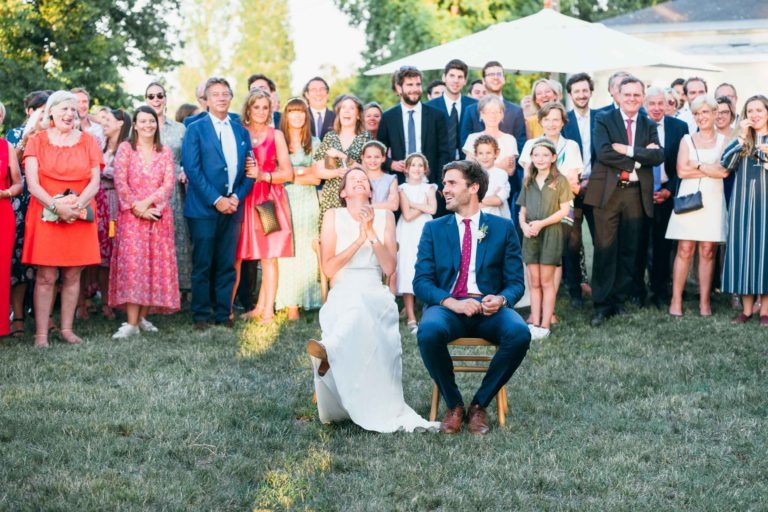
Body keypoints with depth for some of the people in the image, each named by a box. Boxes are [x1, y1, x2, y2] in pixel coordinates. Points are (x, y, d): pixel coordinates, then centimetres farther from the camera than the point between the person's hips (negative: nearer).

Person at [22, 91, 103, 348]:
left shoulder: (87, 141, 10)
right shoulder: (37, 141, 4)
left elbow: (95, 181, 2)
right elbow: (32, 183, -4)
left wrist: (78, 203, -15)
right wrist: (56, 206, -18)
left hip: (79, 216, 2)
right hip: (46, 214, -2)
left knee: (73, 275, 4)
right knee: (46, 277, -5)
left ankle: (67, 328, 12)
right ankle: (41, 333, -3)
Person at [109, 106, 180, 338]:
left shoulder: (165, 152, 11)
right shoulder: (125, 149, 4)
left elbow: (169, 184, 0)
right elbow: (120, 182, -5)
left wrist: (147, 202, -14)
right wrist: (136, 207, -13)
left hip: (159, 216, 3)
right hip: (132, 216, -3)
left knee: (155, 265, 2)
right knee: (132, 264, -10)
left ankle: (143, 316, 11)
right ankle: (131, 323, -14)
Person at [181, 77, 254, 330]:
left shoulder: (241, 131, 14)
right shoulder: (196, 129, 0)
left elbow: (248, 170, 12)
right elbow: (192, 169, -8)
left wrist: (237, 197, -4)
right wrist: (216, 200, -13)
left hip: (232, 206, 4)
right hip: (203, 207, -4)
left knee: (227, 264, 6)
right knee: (202, 265, 0)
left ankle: (223, 312, 13)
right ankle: (201, 314, 6)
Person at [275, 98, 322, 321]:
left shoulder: (314, 143, 10)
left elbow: (316, 178, 4)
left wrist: (291, 174, -5)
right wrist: (302, 172, -4)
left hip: (307, 202, 2)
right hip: (284, 201, -1)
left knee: (305, 252, 0)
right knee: (286, 252, -5)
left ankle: (303, 301, 3)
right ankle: (290, 304, -4)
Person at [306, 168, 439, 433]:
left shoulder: (384, 217, 13)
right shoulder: (333, 216, 10)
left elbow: (389, 268, 5)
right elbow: (329, 269, 0)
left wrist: (372, 233, -7)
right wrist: (360, 239, -7)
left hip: (376, 295, 1)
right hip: (342, 295, -1)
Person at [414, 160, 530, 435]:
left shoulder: (503, 228, 12)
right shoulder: (433, 229, 13)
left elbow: (516, 282, 8)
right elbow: (421, 282, 2)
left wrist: (501, 299, -17)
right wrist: (452, 303, -18)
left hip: (489, 308, 0)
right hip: (446, 306, 0)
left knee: (520, 334, -32)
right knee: (429, 332, -35)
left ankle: (479, 404, -10)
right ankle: (453, 404, -11)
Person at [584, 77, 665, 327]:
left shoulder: (649, 125, 14)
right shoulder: (604, 120, 4)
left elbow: (658, 156, -3)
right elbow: (603, 152, -13)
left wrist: (628, 150, -13)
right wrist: (640, 156, -12)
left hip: (636, 194, 3)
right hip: (607, 192, -3)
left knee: (629, 250, 6)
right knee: (605, 250, -4)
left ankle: (619, 300, 15)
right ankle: (602, 304, 0)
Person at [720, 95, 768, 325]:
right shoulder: (742, 140, 10)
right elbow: (726, 164, -6)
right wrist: (742, 137, -10)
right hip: (743, 202, 2)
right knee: (743, 249, 2)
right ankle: (747, 308, 9)